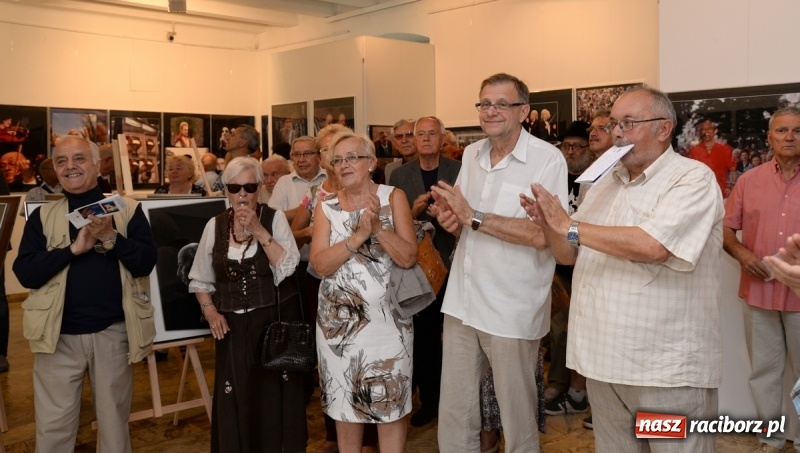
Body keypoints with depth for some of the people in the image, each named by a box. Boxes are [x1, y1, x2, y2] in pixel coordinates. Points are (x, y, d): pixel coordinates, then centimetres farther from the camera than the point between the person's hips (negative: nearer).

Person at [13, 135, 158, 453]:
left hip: (114, 332, 0)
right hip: (60, 334, 1)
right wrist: (74, 248, -17)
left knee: (114, 420, 14)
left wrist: (111, 237, -21)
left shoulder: (128, 209, 1)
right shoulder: (42, 216, 4)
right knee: (53, 425, 8)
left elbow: (146, 263, -8)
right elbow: (25, 273, -6)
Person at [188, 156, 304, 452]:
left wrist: (259, 230, -17)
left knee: (273, 398, 2)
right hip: (232, 326, 2)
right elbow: (200, 279, 10)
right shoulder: (215, 225, 5)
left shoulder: (275, 218, -3)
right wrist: (210, 311, -5)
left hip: (274, 321, -2)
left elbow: (287, 267, -14)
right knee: (234, 402, 5)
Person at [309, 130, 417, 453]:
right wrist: (359, 235, -21)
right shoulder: (327, 206, 1)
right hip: (338, 318, 2)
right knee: (344, 402, 14)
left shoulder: (393, 197, -3)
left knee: (391, 403, 6)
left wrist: (378, 226, -24)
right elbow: (320, 264, -11)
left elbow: (408, 257, -11)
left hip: (387, 316, -1)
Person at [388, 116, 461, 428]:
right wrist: (413, 212, -15)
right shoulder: (400, 175, 4)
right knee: (423, 335, 10)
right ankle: (429, 399, 26)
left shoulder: (459, 171, -1)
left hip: (453, 263, -1)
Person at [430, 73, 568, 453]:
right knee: (453, 410, 15)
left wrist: (473, 216, -22)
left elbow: (543, 235, -22)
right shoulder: (471, 154, 9)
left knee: (517, 414, 12)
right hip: (462, 301, 6)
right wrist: (449, 218, -6)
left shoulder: (548, 159, -13)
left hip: (512, 309, -6)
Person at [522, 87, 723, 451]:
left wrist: (569, 226, -18)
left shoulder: (693, 179, -10)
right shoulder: (604, 184, 13)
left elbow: (653, 246, -26)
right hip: (604, 360, 7)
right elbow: (569, 255, 15)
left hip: (669, 368, -7)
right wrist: (548, 225, -7)